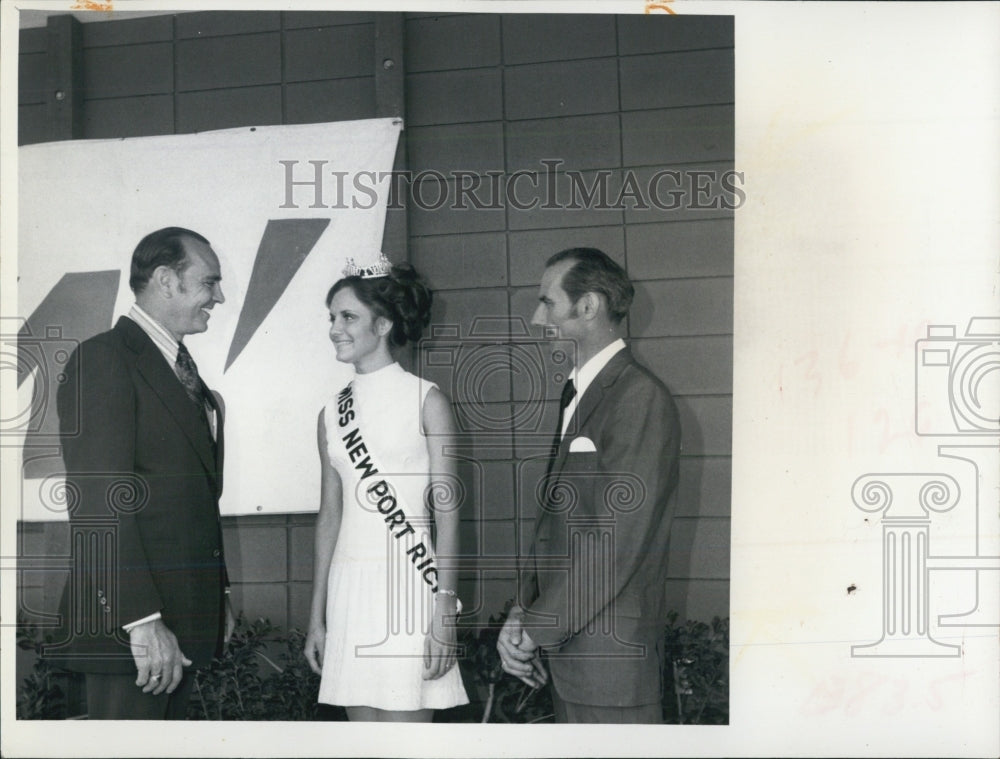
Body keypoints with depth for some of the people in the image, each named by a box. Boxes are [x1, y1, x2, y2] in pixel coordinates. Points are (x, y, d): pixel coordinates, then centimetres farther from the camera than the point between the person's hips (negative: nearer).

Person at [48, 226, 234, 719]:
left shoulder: (181, 370, 19)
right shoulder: (104, 358, -10)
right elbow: (100, 503, -19)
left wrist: (217, 596, 18)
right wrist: (143, 621, -23)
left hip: (185, 618, 9)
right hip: (128, 623, -9)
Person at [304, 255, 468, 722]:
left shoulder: (426, 401, -4)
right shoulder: (333, 414, 10)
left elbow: (447, 514, -7)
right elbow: (330, 516, 14)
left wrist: (444, 616, -13)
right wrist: (317, 617, 14)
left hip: (406, 586, -5)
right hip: (349, 588, 5)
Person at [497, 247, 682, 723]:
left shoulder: (640, 398, -15)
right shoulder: (575, 392, 15)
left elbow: (618, 543, -20)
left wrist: (537, 627, -14)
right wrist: (524, 609, 5)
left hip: (610, 650, -8)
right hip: (565, 641, 8)